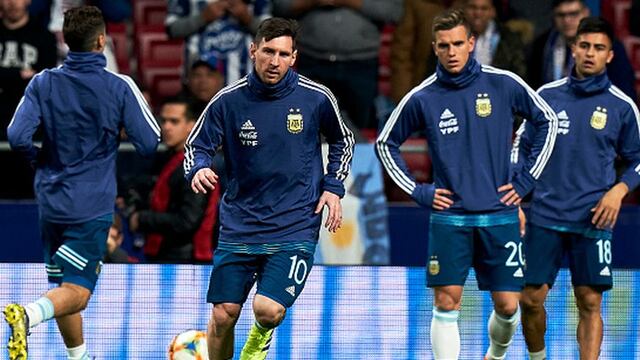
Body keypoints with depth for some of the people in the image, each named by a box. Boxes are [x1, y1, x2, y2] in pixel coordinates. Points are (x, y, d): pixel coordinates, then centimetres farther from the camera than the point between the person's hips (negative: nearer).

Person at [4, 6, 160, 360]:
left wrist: (41, 159, 10)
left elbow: (17, 137, -10)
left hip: (51, 200, 4)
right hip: (92, 207, -4)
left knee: (65, 287, 18)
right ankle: (27, 314, -35)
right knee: (75, 293, -8)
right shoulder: (119, 87, -8)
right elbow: (149, 143, -6)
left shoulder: (43, 83, -1)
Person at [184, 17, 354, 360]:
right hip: (239, 225, 1)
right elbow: (196, 146, 2)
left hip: (295, 227, -1)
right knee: (223, 316, -1)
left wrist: (333, 187, 3)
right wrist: (198, 170, -20)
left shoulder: (316, 98, -5)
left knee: (269, 311, -17)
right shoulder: (228, 101, -6)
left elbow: (342, 140, 14)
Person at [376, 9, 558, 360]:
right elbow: (385, 143, 12)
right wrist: (417, 191, 4)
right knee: (446, 304, -6)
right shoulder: (422, 98, -2)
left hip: (500, 215, 0)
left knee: (507, 305, 3)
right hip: (449, 217, 0)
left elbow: (547, 120, 11)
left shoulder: (503, 84, -2)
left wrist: (525, 179, 7)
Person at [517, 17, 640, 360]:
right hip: (545, 216, 1)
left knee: (590, 303, -3)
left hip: (592, 219, -1)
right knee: (531, 298, 1)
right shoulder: (547, 95, 5)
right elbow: (522, 147, 12)